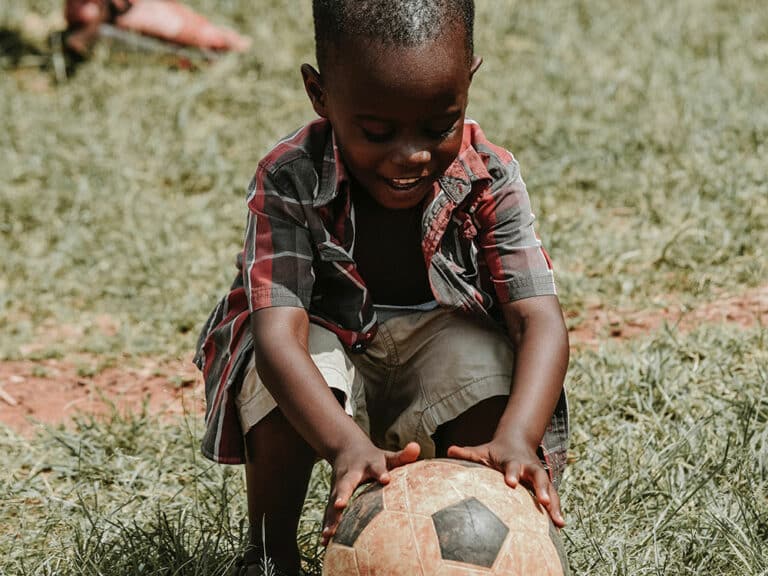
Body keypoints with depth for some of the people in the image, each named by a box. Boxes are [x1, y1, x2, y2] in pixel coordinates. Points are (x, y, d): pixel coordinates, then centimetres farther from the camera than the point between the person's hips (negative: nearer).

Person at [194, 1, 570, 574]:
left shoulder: (490, 179, -22)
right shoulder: (289, 182, -27)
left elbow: (540, 320, -29)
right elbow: (278, 333, -38)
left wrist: (516, 440, -50)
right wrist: (349, 447, -56)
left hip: (440, 340, 1)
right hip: (329, 341, -1)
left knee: (486, 365, -31)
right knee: (283, 390, -34)